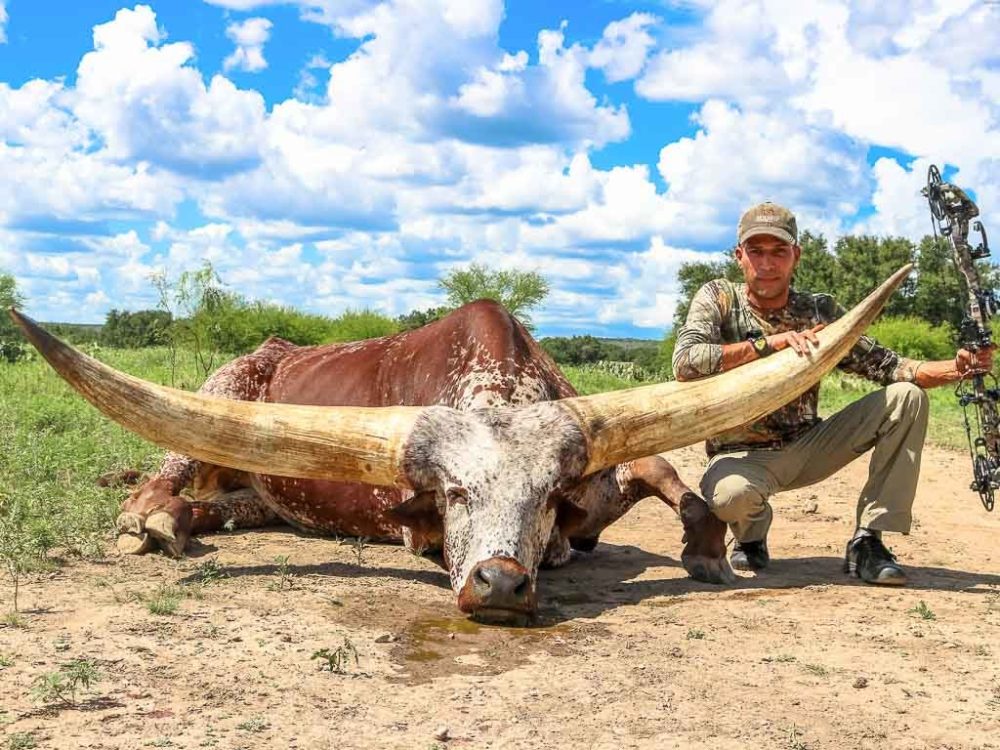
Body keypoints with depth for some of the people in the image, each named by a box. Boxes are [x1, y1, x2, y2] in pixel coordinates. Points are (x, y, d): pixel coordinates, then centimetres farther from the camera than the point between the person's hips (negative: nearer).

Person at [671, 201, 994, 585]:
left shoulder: (820, 312, -2)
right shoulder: (718, 299, -9)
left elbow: (884, 366, -6)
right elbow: (685, 363, -26)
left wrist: (957, 367, -23)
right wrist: (769, 343, -29)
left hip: (808, 448, 4)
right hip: (743, 455, -4)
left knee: (906, 398, -12)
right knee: (729, 493, -40)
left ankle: (867, 542, -8)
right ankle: (751, 535, 2)